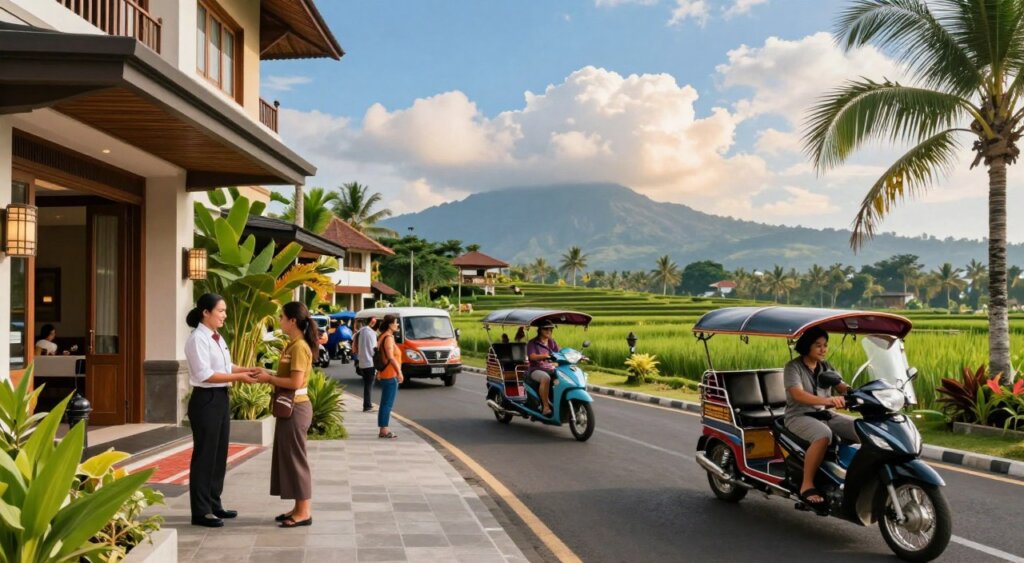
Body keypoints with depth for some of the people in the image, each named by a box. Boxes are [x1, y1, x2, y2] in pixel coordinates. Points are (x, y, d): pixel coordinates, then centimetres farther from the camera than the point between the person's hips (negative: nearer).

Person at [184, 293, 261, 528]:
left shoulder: (217, 338, 12)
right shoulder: (198, 339, -15)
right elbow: (205, 374, -22)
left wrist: (247, 369, 1)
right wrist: (239, 377, -19)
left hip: (221, 398, 9)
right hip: (206, 400, -9)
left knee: (219, 454, 15)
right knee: (204, 455, -1)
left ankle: (213, 504, 27)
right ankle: (201, 511, 8)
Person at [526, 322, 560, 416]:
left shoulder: (552, 342, 18)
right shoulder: (532, 343, 1)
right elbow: (532, 356, -16)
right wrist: (545, 356, -34)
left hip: (551, 369, 6)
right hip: (537, 370, -6)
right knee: (545, 378, -38)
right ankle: (546, 407, -35)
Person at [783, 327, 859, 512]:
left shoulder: (826, 367, 14)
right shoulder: (793, 367, -8)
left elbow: (843, 388, 2)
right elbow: (798, 395, -25)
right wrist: (827, 400, -42)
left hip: (826, 415, 7)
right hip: (799, 416, -6)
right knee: (823, 435, -38)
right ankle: (807, 485, -29)